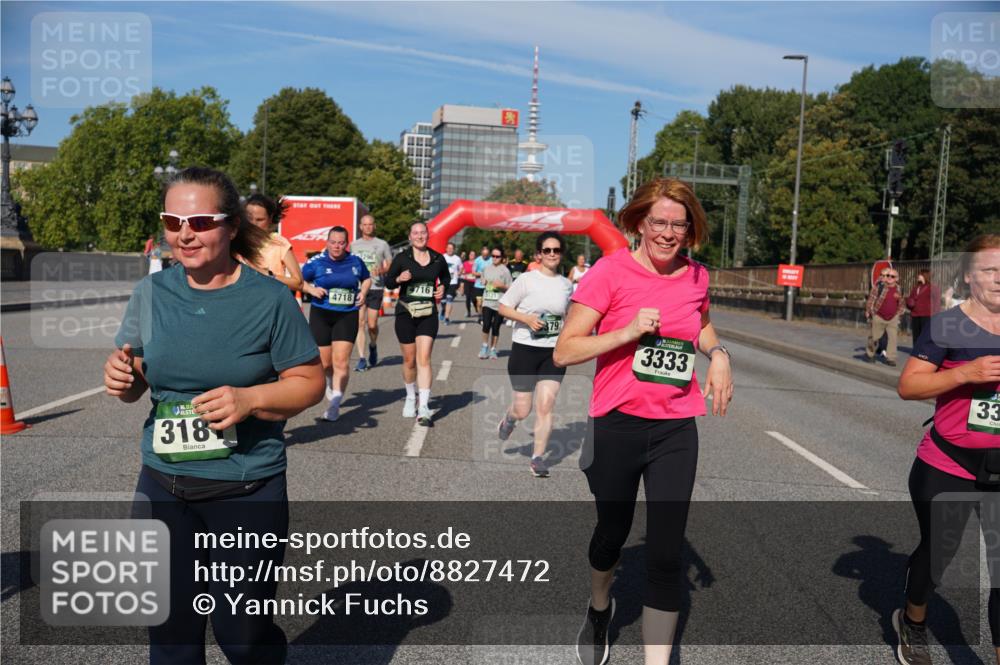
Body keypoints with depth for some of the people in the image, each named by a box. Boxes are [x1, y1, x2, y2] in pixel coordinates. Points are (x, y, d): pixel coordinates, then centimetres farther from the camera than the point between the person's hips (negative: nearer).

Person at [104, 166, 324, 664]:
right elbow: (136, 383, 10)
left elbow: (310, 383, -6)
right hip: (162, 485, 4)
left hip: (248, 490, -3)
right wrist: (120, 379, -13)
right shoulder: (151, 293, 0)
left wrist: (250, 399, -22)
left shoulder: (268, 299, -11)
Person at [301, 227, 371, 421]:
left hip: (347, 316, 0)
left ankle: (334, 404, -9)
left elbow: (367, 279, 21)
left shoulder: (355, 262, 4)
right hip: (321, 315, 0)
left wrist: (363, 292, 2)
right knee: (324, 364, 8)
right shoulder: (316, 262, -2)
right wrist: (312, 289, -12)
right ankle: (332, 382, 42)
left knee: (341, 362, -12)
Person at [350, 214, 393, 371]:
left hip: (376, 288, -1)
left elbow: (390, 265, 7)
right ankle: (362, 359, -5)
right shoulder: (354, 245, 14)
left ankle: (373, 346, 31)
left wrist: (382, 270, -13)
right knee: (360, 323, -7)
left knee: (372, 325, -1)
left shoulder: (382, 244, 7)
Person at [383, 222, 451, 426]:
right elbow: (388, 282, 2)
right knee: (409, 360, 9)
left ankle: (424, 409, -14)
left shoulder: (438, 259, 4)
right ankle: (410, 398, 33)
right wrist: (399, 279, -18)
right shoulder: (402, 258, -2)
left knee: (424, 359, -11)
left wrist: (442, 287, 2)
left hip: (428, 314, 0)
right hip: (405, 313, 0)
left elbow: (445, 276, 22)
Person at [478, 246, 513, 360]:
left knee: (496, 327, 3)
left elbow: (510, 288, -1)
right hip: (487, 302, 2)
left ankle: (493, 349, 17)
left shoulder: (505, 270, -1)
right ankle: (485, 347, 5)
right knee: (486, 325, -12)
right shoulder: (486, 269, 11)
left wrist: (502, 286, -18)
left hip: (500, 303, -2)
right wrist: (484, 283, 4)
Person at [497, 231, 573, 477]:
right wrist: (527, 319, -17)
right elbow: (503, 308, -4)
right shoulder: (527, 280, -6)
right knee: (523, 411, 4)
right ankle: (508, 419, 40)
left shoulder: (567, 285, 7)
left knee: (545, 405, -6)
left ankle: (538, 457, 6)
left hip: (554, 352, 3)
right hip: (525, 349, -3)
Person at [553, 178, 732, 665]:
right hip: (617, 424, -2)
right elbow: (564, 351, -13)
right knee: (613, 531, 19)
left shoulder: (696, 277, 2)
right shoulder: (610, 271, -10)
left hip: (676, 430, 2)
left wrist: (718, 354, 4)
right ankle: (599, 609, 51)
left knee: (666, 555, -1)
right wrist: (628, 331, -23)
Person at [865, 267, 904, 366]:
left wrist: (898, 314, 14)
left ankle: (890, 358, 1)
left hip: (893, 318, 3)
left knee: (893, 337, -6)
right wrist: (868, 312, -9)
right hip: (879, 317, -3)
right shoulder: (879, 286, -12)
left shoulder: (898, 289, 2)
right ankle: (869, 354, 31)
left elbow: (900, 303, 16)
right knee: (874, 337, 8)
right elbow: (871, 299, -9)